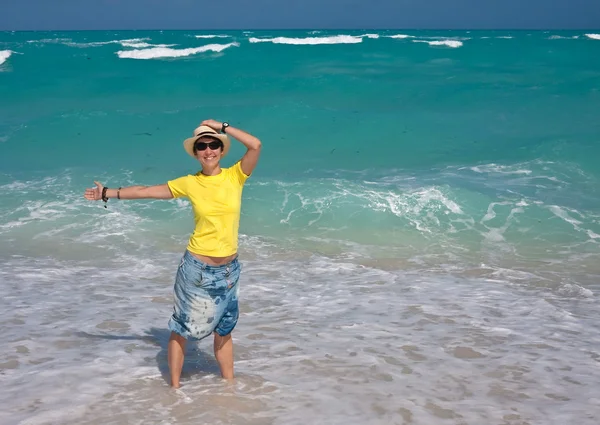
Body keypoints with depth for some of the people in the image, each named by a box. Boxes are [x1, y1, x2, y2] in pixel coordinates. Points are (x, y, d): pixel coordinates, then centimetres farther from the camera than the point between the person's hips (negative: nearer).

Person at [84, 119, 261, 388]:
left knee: (224, 330, 16)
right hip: (197, 268, -1)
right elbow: (146, 191, 5)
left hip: (229, 270, 1)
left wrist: (222, 127, -12)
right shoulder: (189, 183, -4)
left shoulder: (235, 176, -4)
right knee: (182, 328, 8)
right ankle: (175, 386, 20)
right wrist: (108, 193, 9)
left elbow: (256, 145, -19)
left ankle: (229, 383, 27)